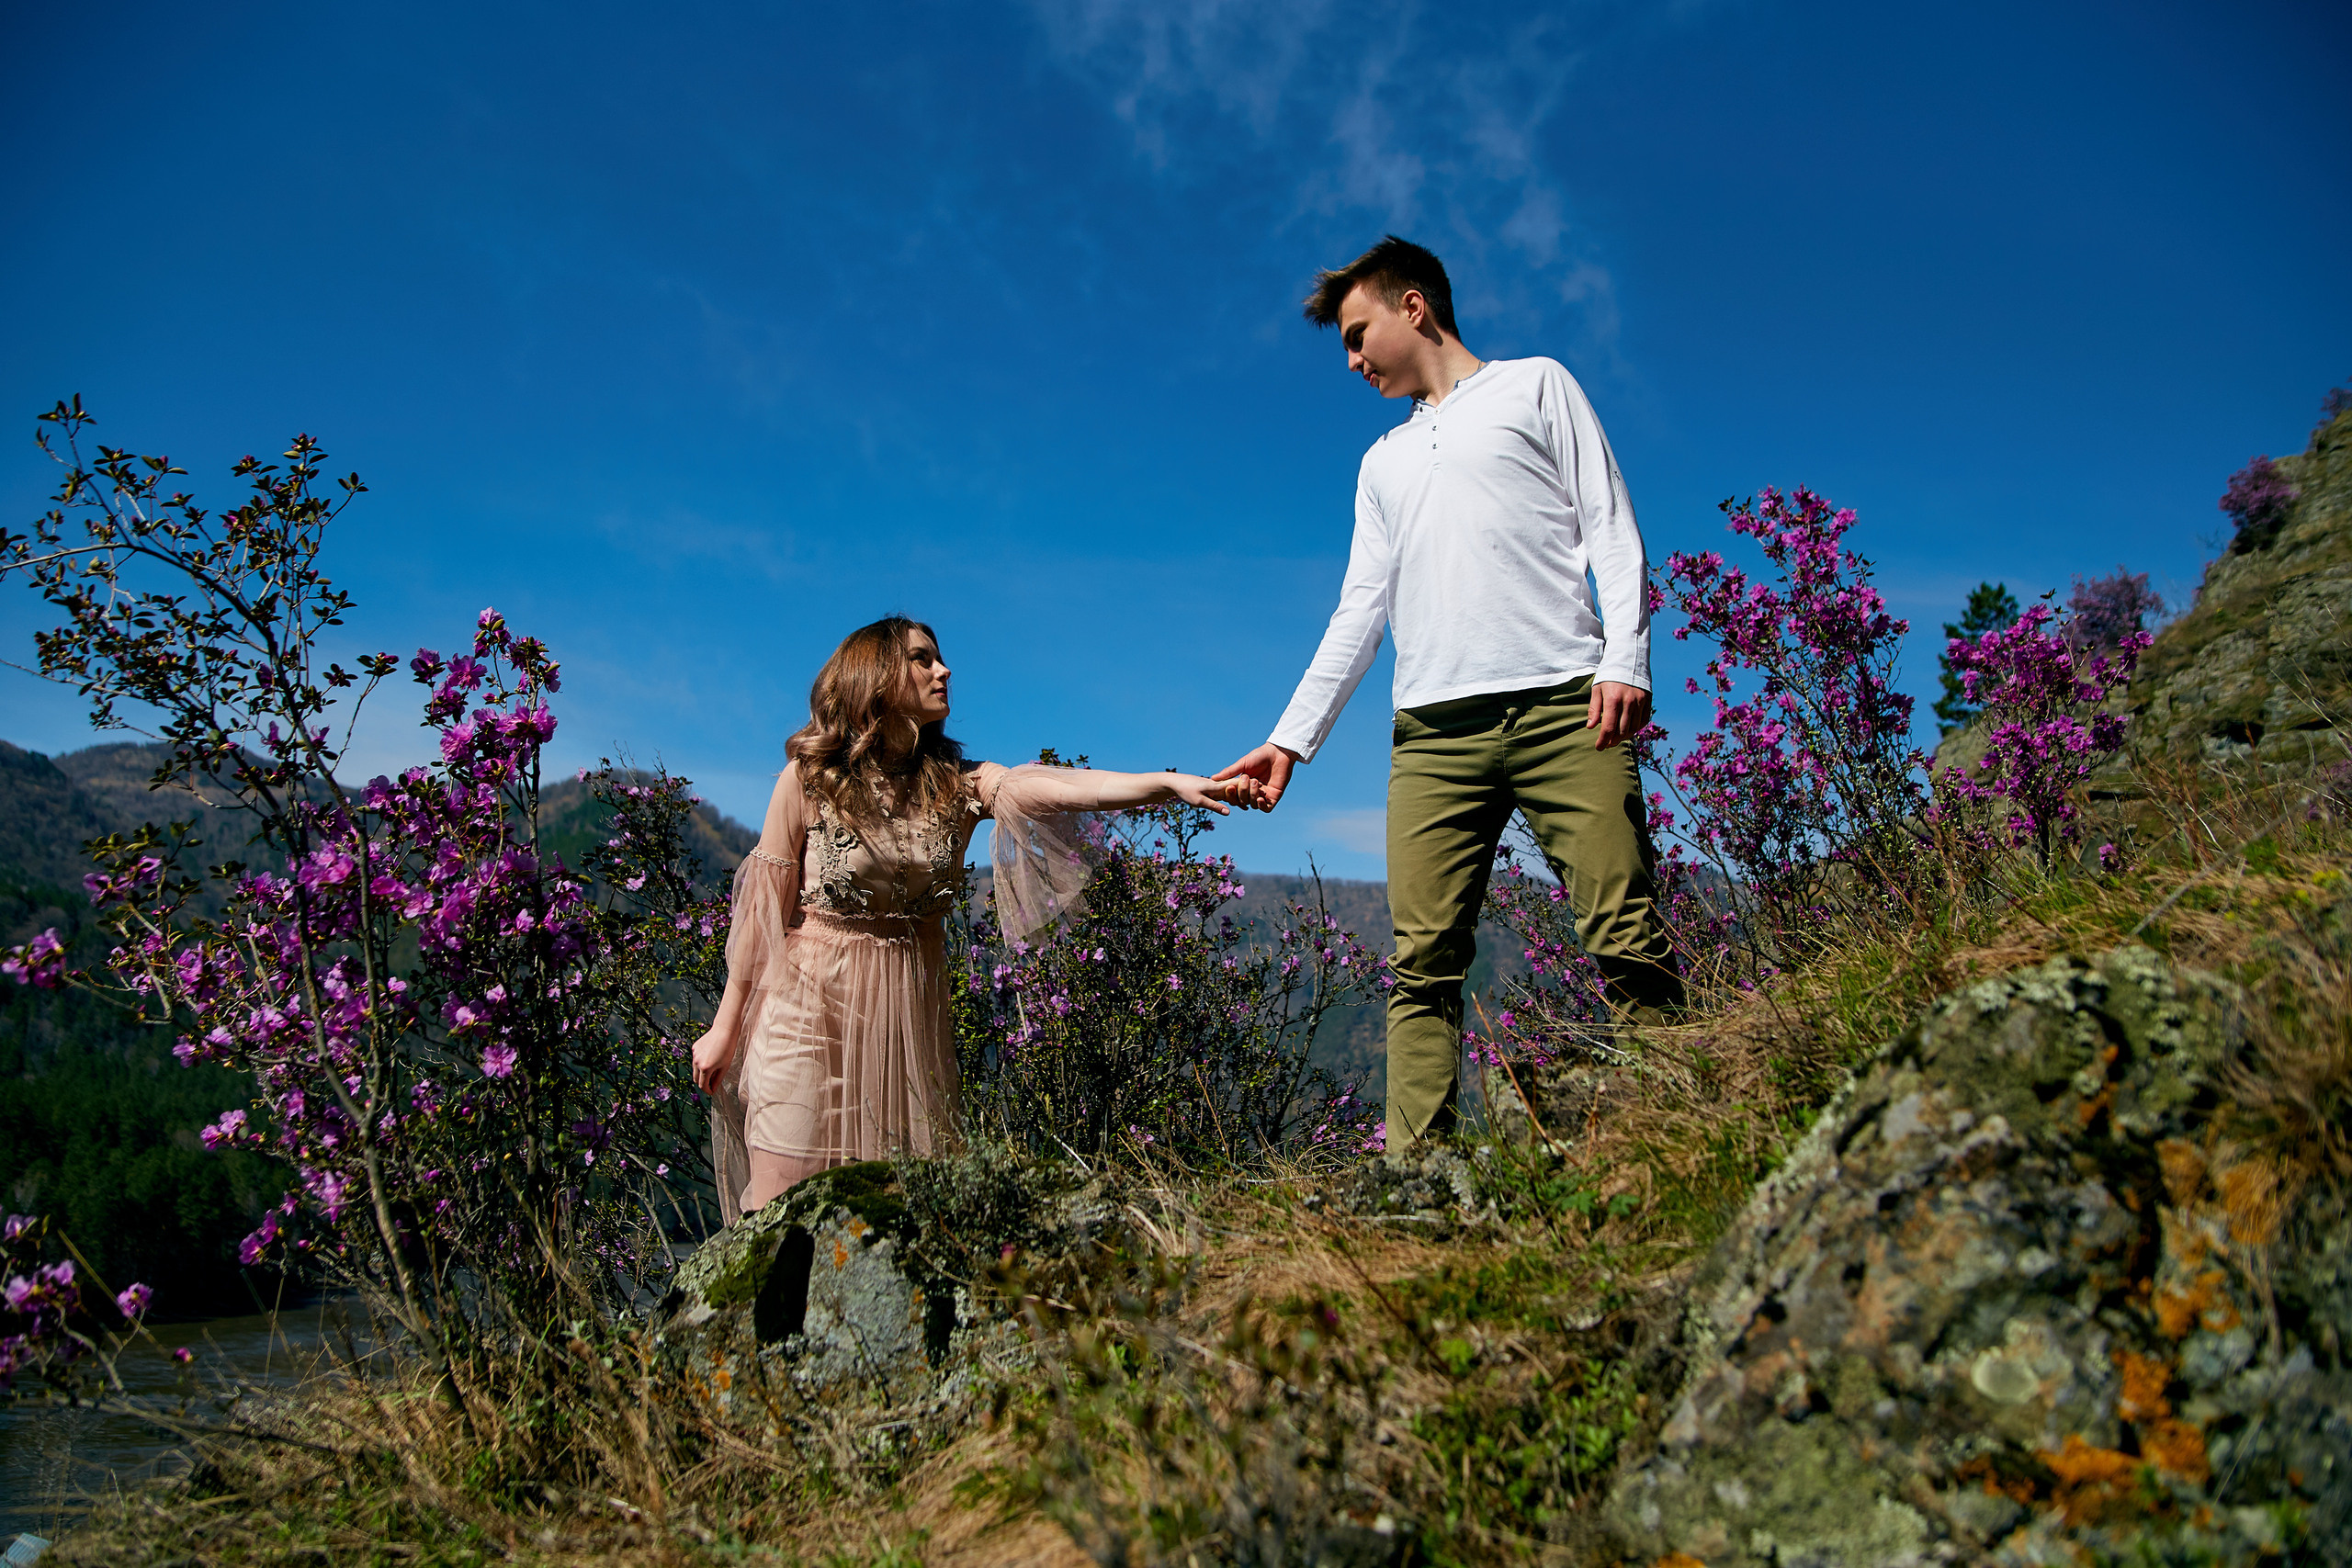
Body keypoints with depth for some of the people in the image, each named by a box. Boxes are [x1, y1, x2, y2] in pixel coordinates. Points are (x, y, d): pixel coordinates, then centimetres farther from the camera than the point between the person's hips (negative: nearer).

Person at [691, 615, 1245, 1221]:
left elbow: (1056, 785, -15)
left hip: (908, 1016, 3)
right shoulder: (807, 779, -4)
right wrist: (726, 1027, 4)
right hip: (813, 1008, -3)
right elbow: (763, 908, 0)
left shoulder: (955, 785, 2)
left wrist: (1171, 782, -32)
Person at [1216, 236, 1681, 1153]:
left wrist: (1624, 659, -8)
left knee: (1626, 944, -13)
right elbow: (1359, 613, 25)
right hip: (1435, 731, 4)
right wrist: (1290, 739, 15)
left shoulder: (1535, 387, 17)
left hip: (1563, 703, -3)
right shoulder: (1382, 464, 30)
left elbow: (1610, 528, 7)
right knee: (1423, 965, -7)